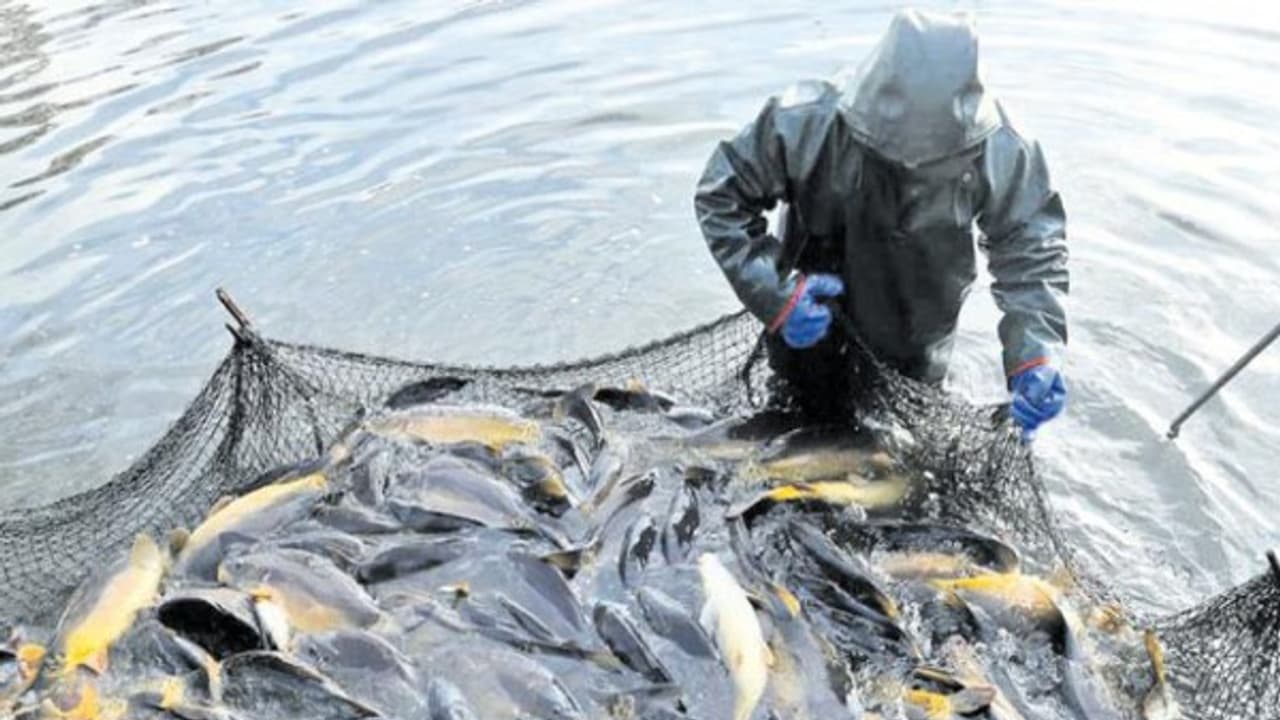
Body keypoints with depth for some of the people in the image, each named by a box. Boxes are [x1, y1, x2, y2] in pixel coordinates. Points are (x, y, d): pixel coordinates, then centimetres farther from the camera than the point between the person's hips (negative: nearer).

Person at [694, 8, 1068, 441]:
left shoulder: (992, 149, -28)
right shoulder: (806, 126, -32)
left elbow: (1031, 245, -17)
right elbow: (720, 197, -20)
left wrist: (1037, 352, -31)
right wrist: (774, 292, -31)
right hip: (814, 327, -1)